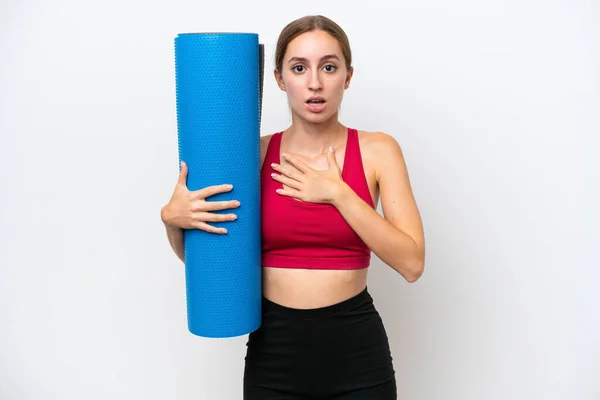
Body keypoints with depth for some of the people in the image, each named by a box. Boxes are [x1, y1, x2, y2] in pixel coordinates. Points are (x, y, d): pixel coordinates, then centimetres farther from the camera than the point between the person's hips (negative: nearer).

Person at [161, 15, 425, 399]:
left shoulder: (377, 150, -4)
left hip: (357, 352, -1)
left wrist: (337, 193, -17)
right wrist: (173, 218, -13)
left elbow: (412, 262, -11)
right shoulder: (255, 154, -1)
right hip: (274, 351, 1)